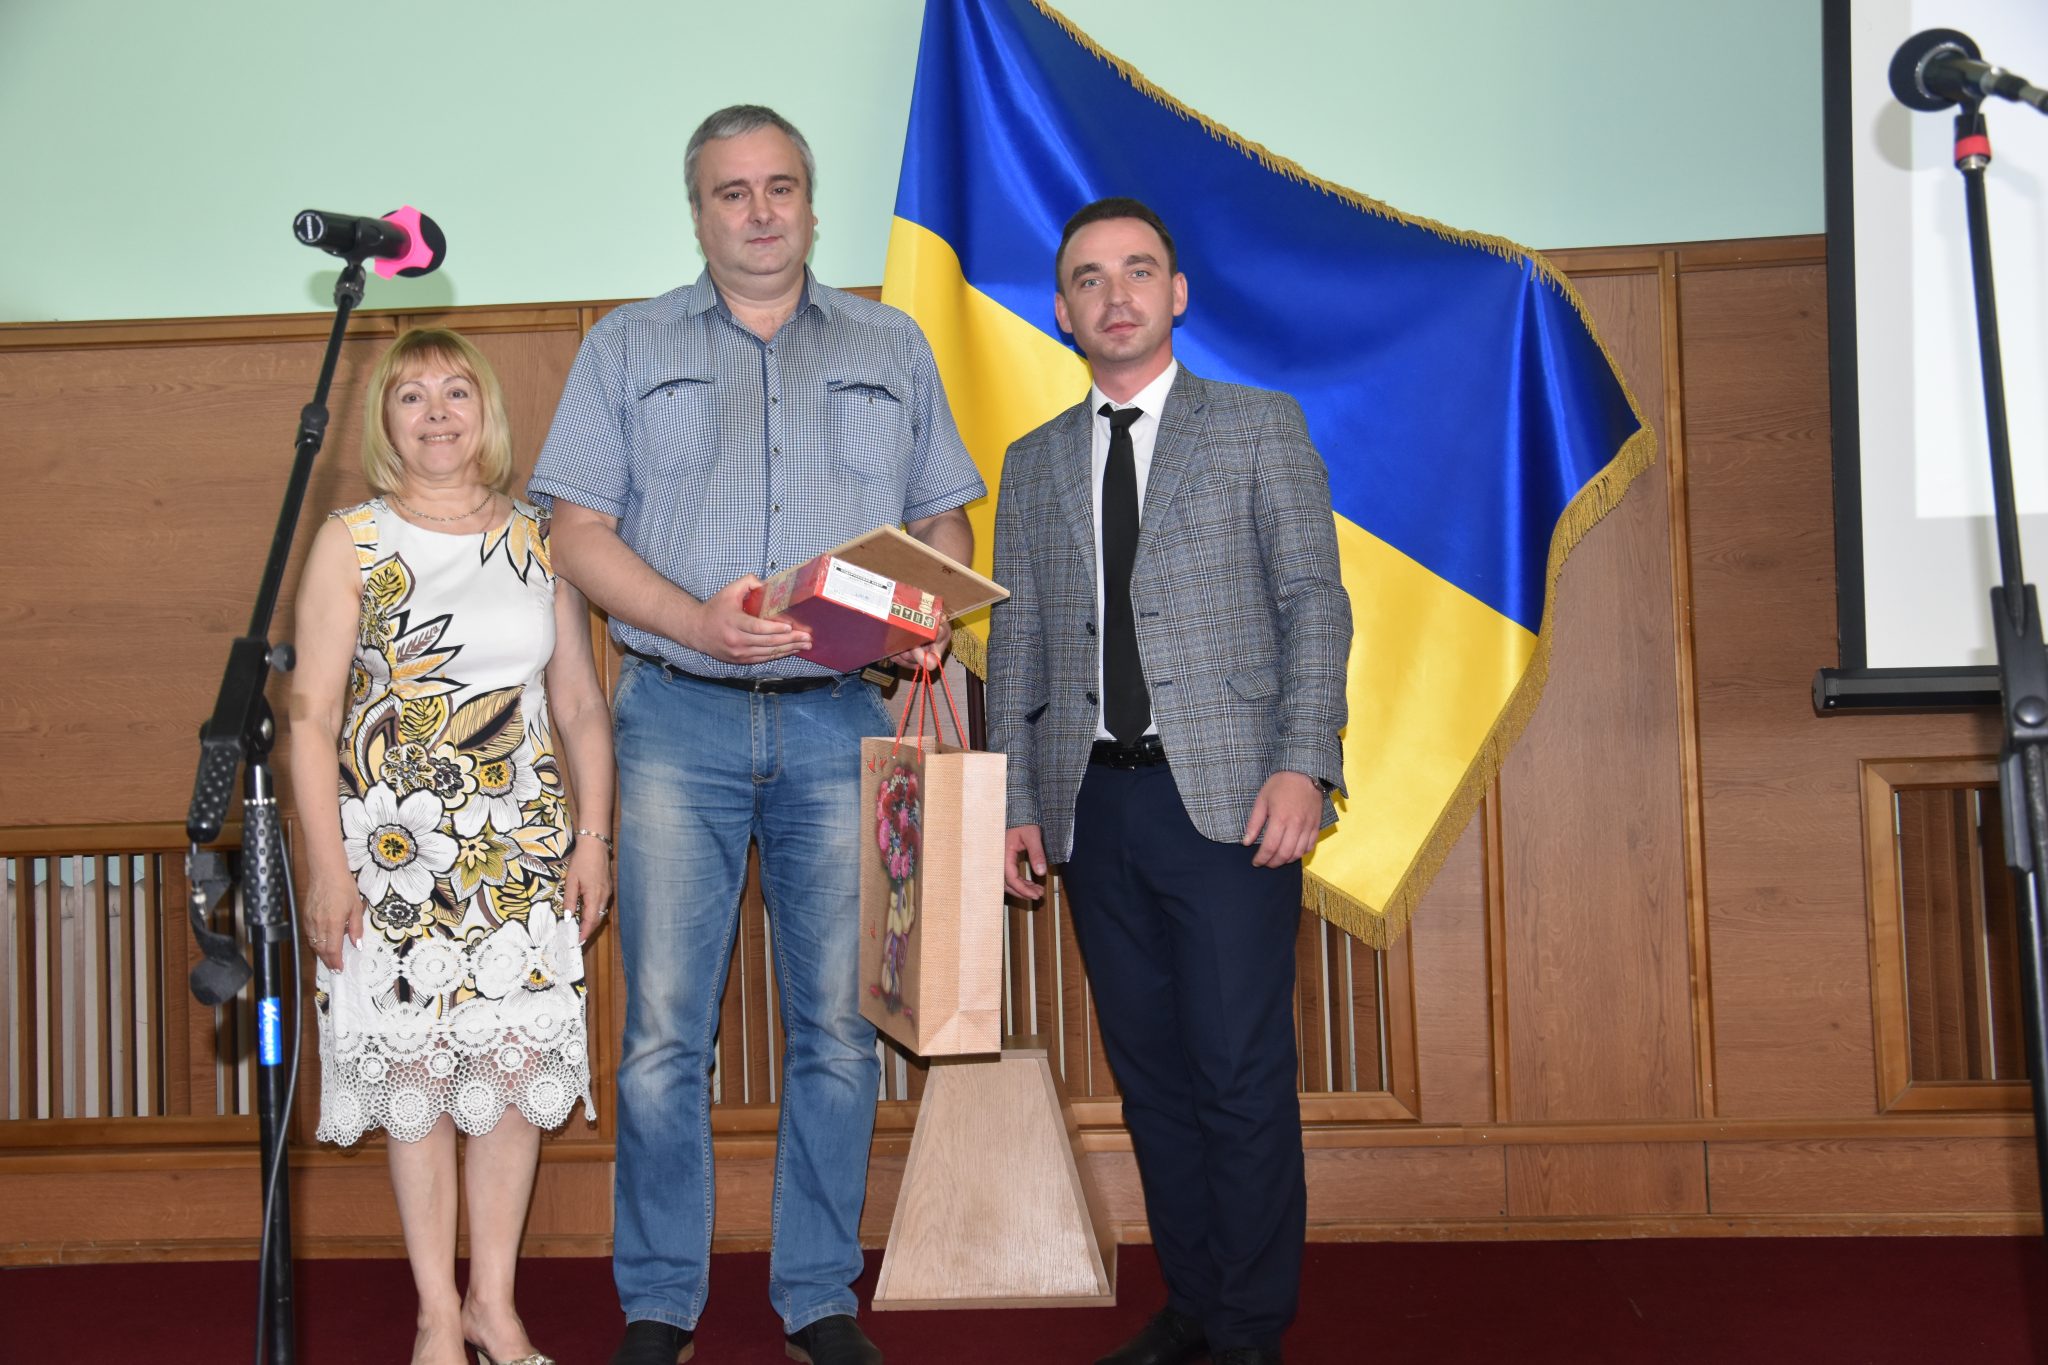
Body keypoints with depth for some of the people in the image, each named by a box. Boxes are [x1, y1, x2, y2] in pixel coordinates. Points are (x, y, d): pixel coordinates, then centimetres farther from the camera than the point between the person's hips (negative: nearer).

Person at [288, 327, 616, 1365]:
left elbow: (581, 704, 11)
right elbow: (312, 716, -3)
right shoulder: (352, 541, 1)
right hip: (396, 847, -2)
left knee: (518, 1065, 2)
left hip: (523, 846, 3)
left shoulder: (537, 540, 9)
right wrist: (328, 867, -11)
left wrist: (593, 836, 3)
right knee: (417, 1073, 1)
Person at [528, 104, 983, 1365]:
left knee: (838, 1024, 3)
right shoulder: (630, 348, 12)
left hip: (842, 720, 1)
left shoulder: (892, 349, 16)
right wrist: (699, 623, -14)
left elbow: (946, 521, 15)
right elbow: (581, 531, 3)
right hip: (680, 717, -1)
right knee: (664, 1029, -2)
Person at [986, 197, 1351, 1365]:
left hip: (1226, 794, -4)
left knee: (1241, 1072, -4)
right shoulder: (1033, 464, 17)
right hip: (1094, 802, 4)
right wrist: (1016, 802, 7)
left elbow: (1314, 601, 1)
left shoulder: (1261, 427, 8)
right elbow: (1017, 642, 15)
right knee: (1151, 1072, 8)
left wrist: (1302, 764, -11)